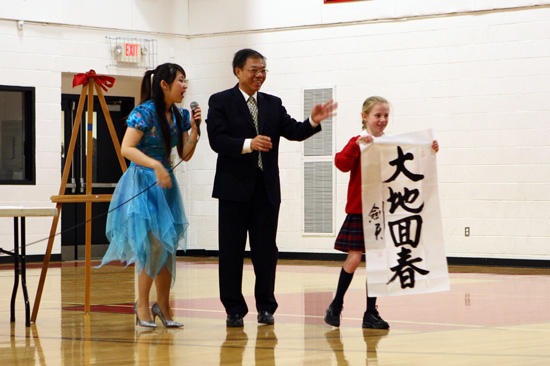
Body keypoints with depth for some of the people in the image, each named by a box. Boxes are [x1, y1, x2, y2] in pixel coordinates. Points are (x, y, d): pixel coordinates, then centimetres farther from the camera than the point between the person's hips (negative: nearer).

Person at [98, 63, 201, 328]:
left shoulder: (179, 116, 7)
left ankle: (163, 307, 15)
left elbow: (185, 155, 9)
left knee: (167, 246, 6)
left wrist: (194, 129, -5)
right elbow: (126, 149, -20)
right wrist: (155, 165, -30)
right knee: (152, 244, -11)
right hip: (142, 183, -7)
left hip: (165, 184, 7)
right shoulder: (144, 112, -14)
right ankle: (142, 305, 2)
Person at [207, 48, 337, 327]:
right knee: (231, 251, 2)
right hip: (234, 188, -3)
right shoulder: (221, 102, 0)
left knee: (266, 251, 6)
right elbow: (217, 140, -13)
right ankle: (234, 309, 9)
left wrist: (313, 122, -16)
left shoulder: (273, 104, 13)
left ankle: (265, 307, 15)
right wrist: (248, 144, -27)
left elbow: (294, 132, 3)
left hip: (267, 189, 3)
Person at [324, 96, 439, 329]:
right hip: (359, 211, -4)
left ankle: (371, 313, 11)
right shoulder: (358, 143, -5)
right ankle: (336, 306, 12)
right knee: (354, 258, -5)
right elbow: (342, 163, -20)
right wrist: (357, 143, -31)